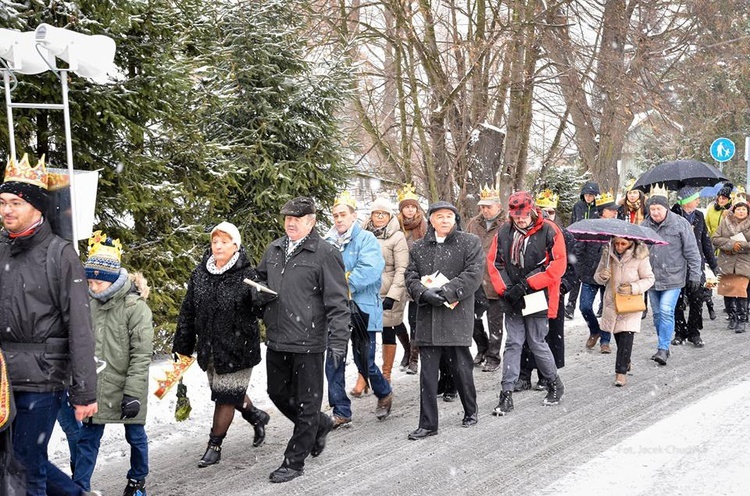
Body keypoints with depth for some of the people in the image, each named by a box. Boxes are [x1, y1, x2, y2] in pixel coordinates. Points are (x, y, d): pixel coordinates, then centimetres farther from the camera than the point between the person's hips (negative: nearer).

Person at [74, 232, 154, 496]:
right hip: (95, 388, 5)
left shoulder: (135, 307, -15)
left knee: (135, 435, 13)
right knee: (88, 437, 5)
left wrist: (133, 393, -19)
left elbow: (142, 355, -16)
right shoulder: (91, 304, 4)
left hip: (125, 388, -4)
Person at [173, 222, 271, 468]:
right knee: (231, 393, 19)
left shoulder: (247, 276, -13)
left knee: (226, 397, 2)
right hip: (209, 348, 6)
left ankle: (214, 446, 17)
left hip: (237, 348, -6)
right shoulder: (199, 274, 3)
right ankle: (257, 417, 46)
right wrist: (182, 346, 10)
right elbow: (188, 313, 9)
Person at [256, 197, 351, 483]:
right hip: (276, 341, 7)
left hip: (307, 342, -7)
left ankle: (294, 462, 16)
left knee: (306, 403, 4)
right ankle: (320, 424, 41)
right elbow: (260, 278, 28)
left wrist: (338, 340, -16)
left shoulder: (325, 253, -10)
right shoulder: (274, 249, 10)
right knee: (278, 394, 18)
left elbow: (337, 301, -12)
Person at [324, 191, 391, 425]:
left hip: (363, 310, -5)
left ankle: (384, 394, 32)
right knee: (333, 363, 2)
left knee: (365, 361, 2)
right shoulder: (328, 242, 10)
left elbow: (370, 269, -19)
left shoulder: (366, 239, -5)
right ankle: (341, 413, 13)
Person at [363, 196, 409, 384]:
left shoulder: (397, 237, -5)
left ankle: (386, 376, 18)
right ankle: (363, 377, -1)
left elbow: (401, 270, -10)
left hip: (389, 294, -3)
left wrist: (392, 296, -18)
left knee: (388, 333, 6)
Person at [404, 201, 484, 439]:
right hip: (427, 318, 3)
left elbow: (473, 274, -8)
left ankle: (471, 411, 30)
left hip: (456, 316, -3)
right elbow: (410, 276, 9)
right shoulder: (419, 247, 13)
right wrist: (424, 293, -12)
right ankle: (428, 424, 8)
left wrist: (446, 291, -16)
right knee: (428, 372, 3)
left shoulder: (469, 242, 3)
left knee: (461, 368, 6)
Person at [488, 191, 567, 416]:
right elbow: (494, 261, 8)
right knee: (513, 344, 5)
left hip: (538, 299, -4)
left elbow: (558, 265, -13)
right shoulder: (504, 231, 3)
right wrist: (505, 289, -4)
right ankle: (507, 393, 7)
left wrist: (526, 285, -15)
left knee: (537, 343, 3)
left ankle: (555, 385, 26)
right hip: (513, 299, 4)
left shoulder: (549, 231, -10)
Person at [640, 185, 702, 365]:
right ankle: (663, 347, 24)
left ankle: (663, 348, -10)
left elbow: (691, 252, -3)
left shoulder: (680, 224, -7)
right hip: (652, 278, 5)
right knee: (657, 314, 11)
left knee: (666, 311, -14)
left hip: (673, 278, -5)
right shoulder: (645, 225, 4)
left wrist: (695, 275, -4)